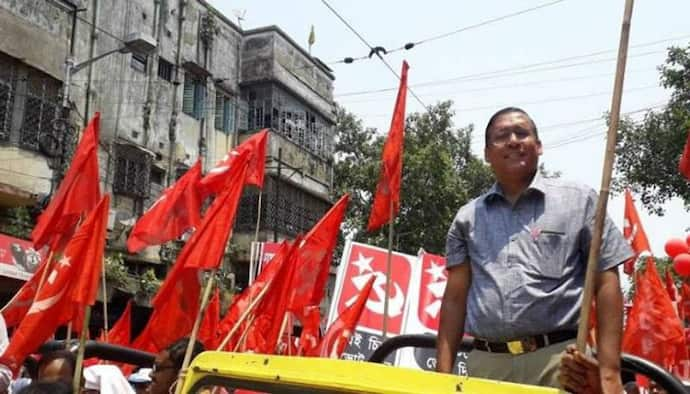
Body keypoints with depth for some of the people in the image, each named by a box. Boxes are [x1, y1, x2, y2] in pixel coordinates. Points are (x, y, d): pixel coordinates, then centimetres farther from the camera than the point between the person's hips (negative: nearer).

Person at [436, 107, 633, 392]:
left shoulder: (579, 200, 7)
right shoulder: (468, 218, 12)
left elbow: (606, 285, 2)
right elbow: (455, 298, 11)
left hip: (558, 362, -2)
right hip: (485, 364, 2)